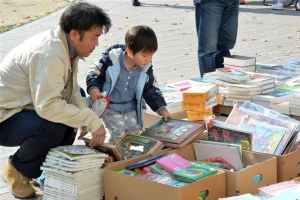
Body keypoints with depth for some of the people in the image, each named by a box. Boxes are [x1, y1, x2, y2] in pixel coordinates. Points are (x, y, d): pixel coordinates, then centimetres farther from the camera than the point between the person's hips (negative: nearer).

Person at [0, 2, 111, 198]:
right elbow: (47, 106, -37)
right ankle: (18, 169, -5)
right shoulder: (50, 54, -30)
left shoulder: (66, 46, 0)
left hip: (26, 109, 10)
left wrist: (88, 119, -16)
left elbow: (71, 90, 2)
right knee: (53, 127, -32)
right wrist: (91, 120, -30)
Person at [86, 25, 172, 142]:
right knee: (117, 136, -11)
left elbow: (151, 90, 6)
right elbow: (94, 73, -7)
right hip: (110, 108, -5)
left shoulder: (146, 68, -5)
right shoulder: (112, 59, -19)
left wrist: (162, 109, 1)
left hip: (131, 110, 5)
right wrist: (93, 88, -25)